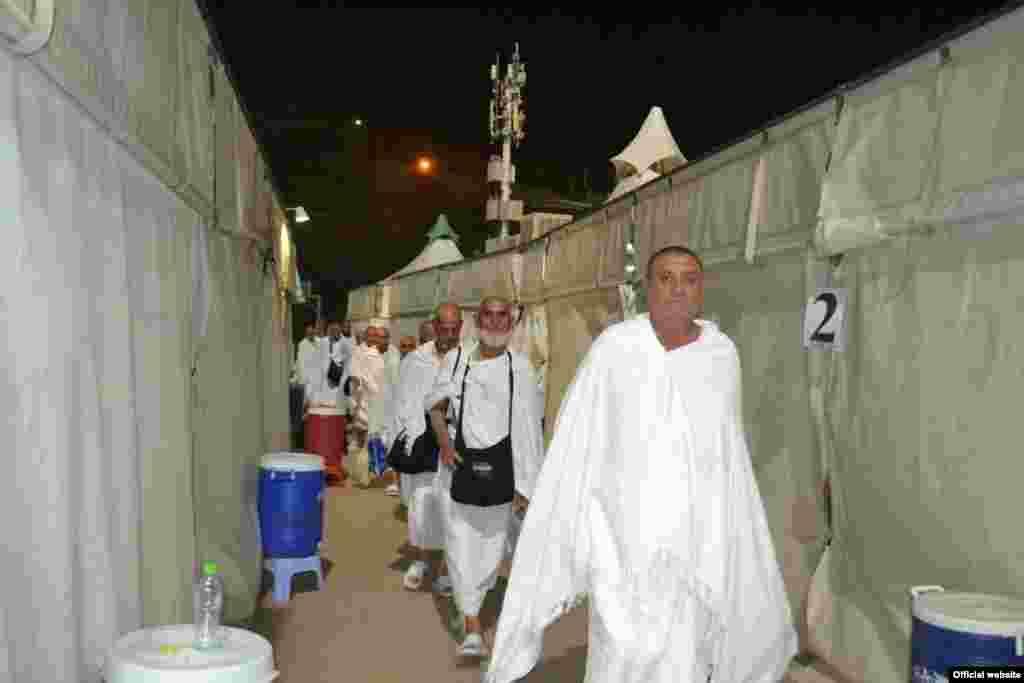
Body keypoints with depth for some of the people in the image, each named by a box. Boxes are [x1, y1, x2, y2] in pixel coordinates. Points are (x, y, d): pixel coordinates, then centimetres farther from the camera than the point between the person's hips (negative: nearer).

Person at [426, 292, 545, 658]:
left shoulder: (519, 367, -3)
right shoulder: (456, 358, 3)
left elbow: (528, 428, -4)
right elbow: (436, 407, 10)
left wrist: (525, 482, -7)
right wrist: (444, 443, -8)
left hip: (500, 464, -1)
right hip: (460, 462, 1)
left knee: (492, 540, 11)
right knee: (461, 542, -2)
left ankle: (471, 599, 40)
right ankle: (473, 626, 8)